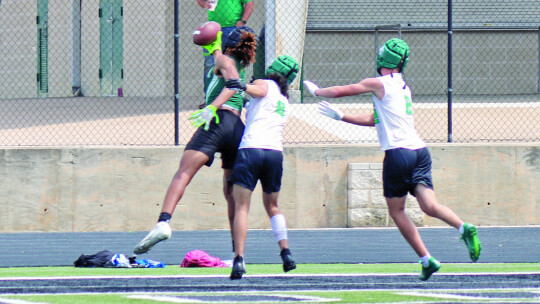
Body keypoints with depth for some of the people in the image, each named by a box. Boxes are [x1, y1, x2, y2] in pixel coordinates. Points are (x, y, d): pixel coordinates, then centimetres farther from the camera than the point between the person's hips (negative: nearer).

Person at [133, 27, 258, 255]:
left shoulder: (226, 60, 10)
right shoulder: (241, 68, 30)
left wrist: (212, 108, -22)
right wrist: (214, 47, 67)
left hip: (218, 122, -7)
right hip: (239, 130, 7)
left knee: (182, 174, -19)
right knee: (231, 193, 13)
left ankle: (163, 223, -41)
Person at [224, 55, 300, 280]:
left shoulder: (264, 84, 10)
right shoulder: (285, 103, 28)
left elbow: (259, 91, -15)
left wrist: (243, 87, -30)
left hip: (250, 149, -5)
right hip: (276, 152, 5)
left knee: (241, 206, -5)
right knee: (272, 206, 22)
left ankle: (239, 259, -16)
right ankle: (286, 252, 9)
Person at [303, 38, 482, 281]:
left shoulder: (379, 84, 0)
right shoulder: (403, 87, 22)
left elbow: (338, 91, 10)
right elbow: (375, 120, 32)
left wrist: (316, 90, 30)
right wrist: (341, 117, 37)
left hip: (398, 152, -6)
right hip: (419, 150, 6)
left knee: (396, 211, 7)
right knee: (429, 205, -8)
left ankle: (426, 259, 0)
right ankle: (464, 227, -35)